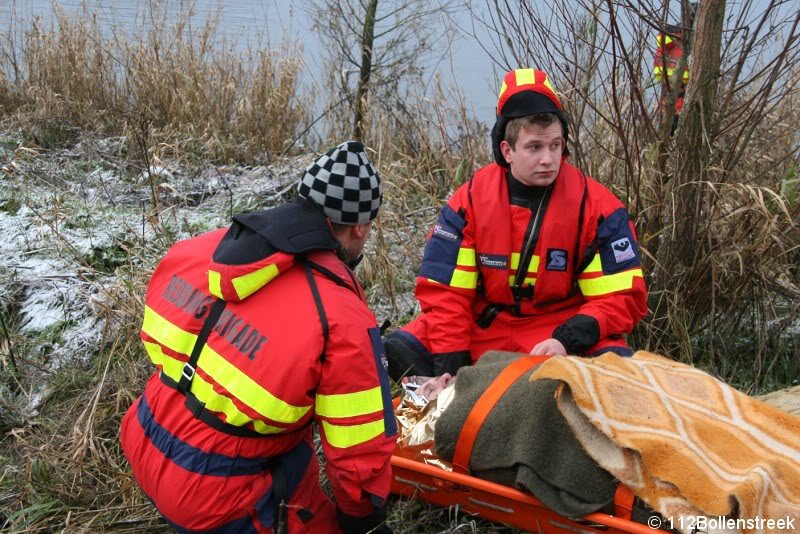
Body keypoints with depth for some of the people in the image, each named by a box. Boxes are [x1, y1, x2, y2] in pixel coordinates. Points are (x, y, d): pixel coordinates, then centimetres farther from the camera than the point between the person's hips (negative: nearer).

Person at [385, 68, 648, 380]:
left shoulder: (596, 206, -10)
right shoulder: (470, 201, -8)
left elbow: (623, 295, -9)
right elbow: (443, 289, -8)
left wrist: (567, 340, -25)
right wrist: (450, 366, -19)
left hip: (563, 330, -1)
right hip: (482, 328, 1)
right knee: (397, 352, -18)